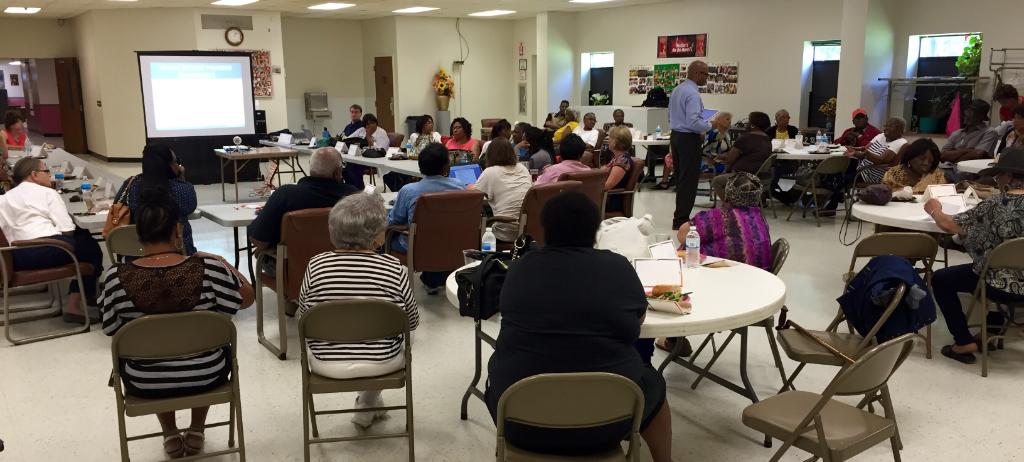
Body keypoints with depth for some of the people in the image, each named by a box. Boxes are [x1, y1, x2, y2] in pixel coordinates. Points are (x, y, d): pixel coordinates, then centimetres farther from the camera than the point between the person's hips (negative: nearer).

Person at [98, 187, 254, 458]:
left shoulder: (115, 278, -19)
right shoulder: (209, 270, -21)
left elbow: (112, 330, -3)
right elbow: (247, 298, -3)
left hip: (145, 385, 1)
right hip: (206, 378, -1)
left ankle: (170, 435, 35)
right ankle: (196, 431, 37)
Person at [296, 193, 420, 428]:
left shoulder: (315, 266, -13)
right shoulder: (395, 269, -16)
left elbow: (303, 318, 0)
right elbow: (412, 321, -4)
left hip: (326, 365, 1)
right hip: (382, 364, -1)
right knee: (405, 336, 31)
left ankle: (368, 407, 47)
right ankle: (367, 408, 40)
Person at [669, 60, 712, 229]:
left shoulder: (677, 90, 12)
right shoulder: (692, 93, -18)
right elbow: (694, 122, -26)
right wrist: (711, 126, -13)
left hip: (676, 136, 10)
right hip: (689, 139, -10)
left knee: (680, 178, 14)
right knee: (689, 180, -3)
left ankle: (680, 217, 20)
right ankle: (681, 220, 0)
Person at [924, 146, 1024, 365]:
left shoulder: (996, 204, -18)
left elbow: (949, 226, -13)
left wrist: (935, 210, 8)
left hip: (1002, 285, -6)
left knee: (940, 279, 13)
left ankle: (965, 343, 10)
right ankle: (997, 321, 41)